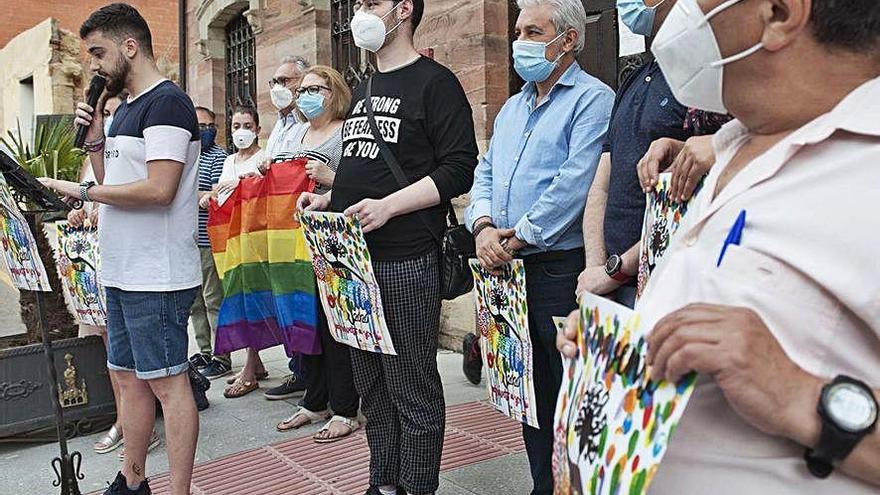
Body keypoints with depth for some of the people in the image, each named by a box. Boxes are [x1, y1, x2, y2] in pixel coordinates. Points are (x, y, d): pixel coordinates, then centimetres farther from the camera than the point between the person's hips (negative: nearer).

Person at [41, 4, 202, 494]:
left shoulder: (167, 102, -12)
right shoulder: (124, 109, 18)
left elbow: (159, 189, -21)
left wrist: (82, 191, -13)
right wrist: (95, 139, 7)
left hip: (158, 276, -10)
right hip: (122, 271, 10)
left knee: (168, 382, -3)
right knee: (130, 377, 16)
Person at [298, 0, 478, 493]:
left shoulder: (434, 82, -4)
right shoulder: (364, 90, 20)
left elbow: (459, 168, -13)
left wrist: (389, 205, -21)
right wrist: (328, 198, 10)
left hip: (405, 262, -8)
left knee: (413, 390, 2)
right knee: (372, 386, 16)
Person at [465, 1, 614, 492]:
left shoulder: (592, 99, -7)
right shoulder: (513, 107, 20)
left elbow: (576, 182, -18)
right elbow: (486, 173, 15)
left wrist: (519, 237, -14)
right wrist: (484, 226, -4)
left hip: (560, 265, -8)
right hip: (510, 267, 8)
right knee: (529, 383, 16)